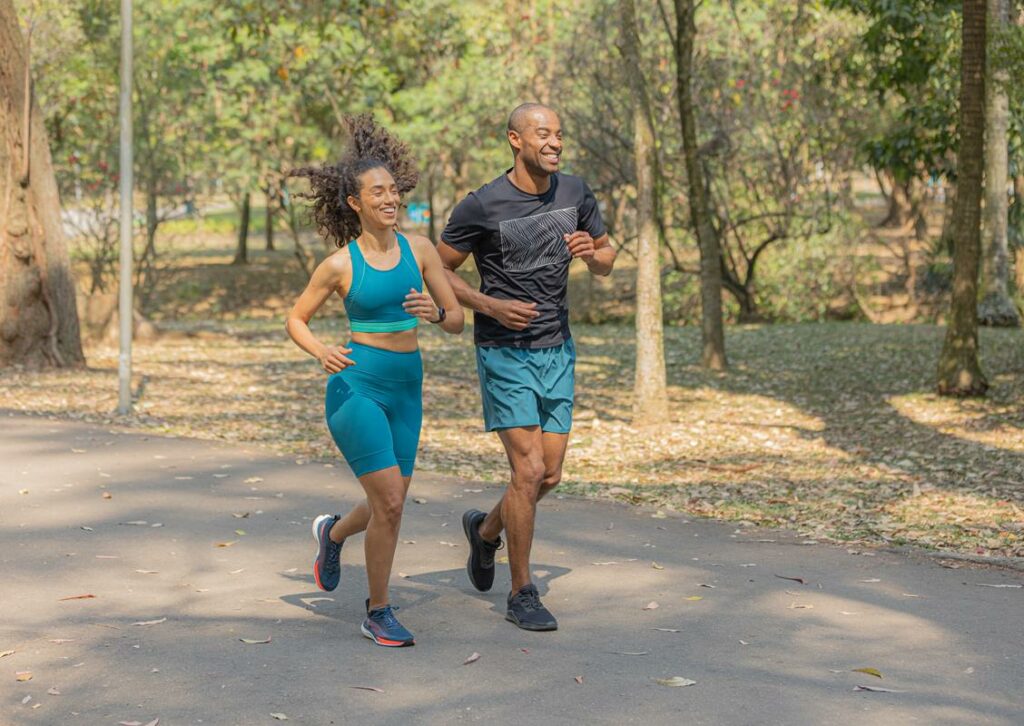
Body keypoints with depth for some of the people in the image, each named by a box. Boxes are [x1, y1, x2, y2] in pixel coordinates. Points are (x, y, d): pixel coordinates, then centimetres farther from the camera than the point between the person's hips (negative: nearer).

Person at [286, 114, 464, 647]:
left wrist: (434, 313, -17)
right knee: (390, 502, -11)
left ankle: (332, 532, 47)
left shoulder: (419, 249, 3)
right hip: (356, 385, -5)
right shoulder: (340, 264, -6)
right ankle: (378, 612, 8)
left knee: (389, 506, 13)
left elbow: (457, 320, 6)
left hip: (406, 388, 5)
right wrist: (321, 351, -14)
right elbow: (296, 320, 6)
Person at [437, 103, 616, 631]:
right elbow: (438, 271, -3)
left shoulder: (575, 193, 3)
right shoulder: (482, 206, -12)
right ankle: (521, 595, 4)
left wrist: (591, 253, -9)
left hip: (557, 350, 5)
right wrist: (492, 306, -17)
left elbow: (606, 261, 15)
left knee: (550, 475, 7)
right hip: (504, 354, -5)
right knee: (529, 470, -11)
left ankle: (486, 529, 38)